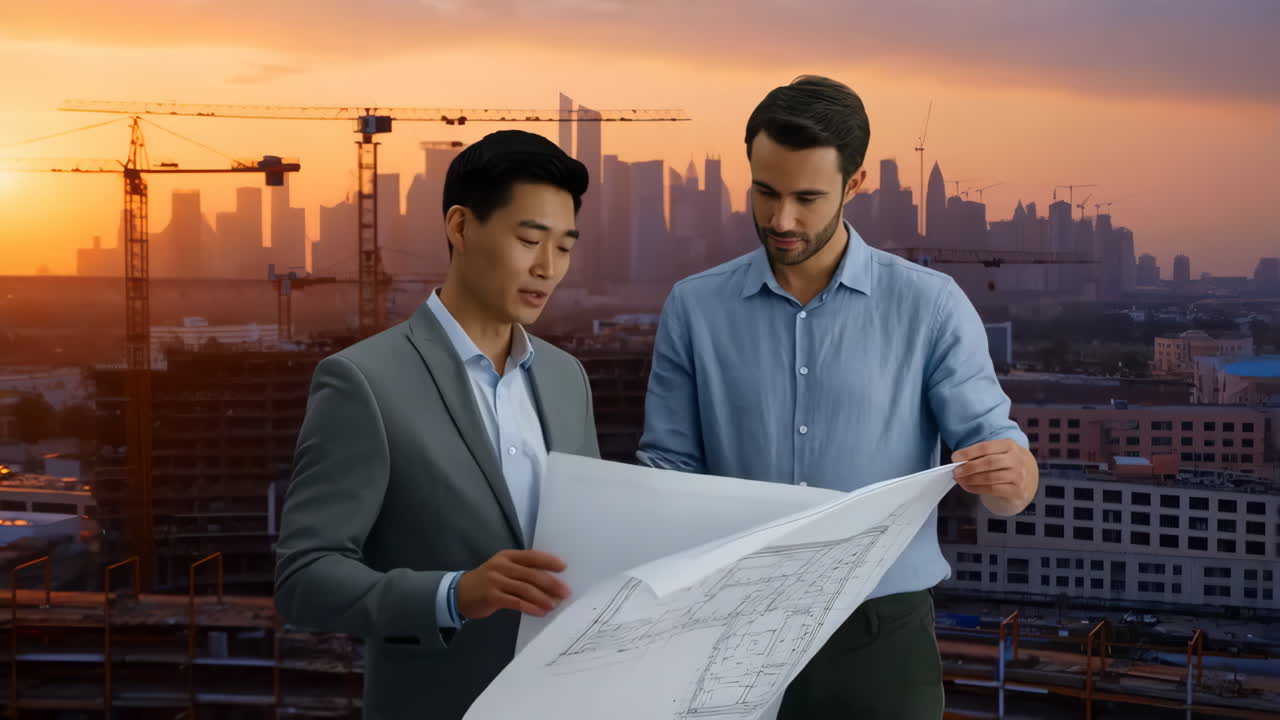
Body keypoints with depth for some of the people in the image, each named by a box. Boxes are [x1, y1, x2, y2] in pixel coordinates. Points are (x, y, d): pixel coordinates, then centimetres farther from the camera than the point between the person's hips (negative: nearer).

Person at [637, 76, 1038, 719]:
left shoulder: (930, 306, -3)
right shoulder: (693, 308, 1)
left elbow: (1013, 488, -5)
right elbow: (669, 469, 3)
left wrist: (1009, 474, -27)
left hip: (879, 636, -1)